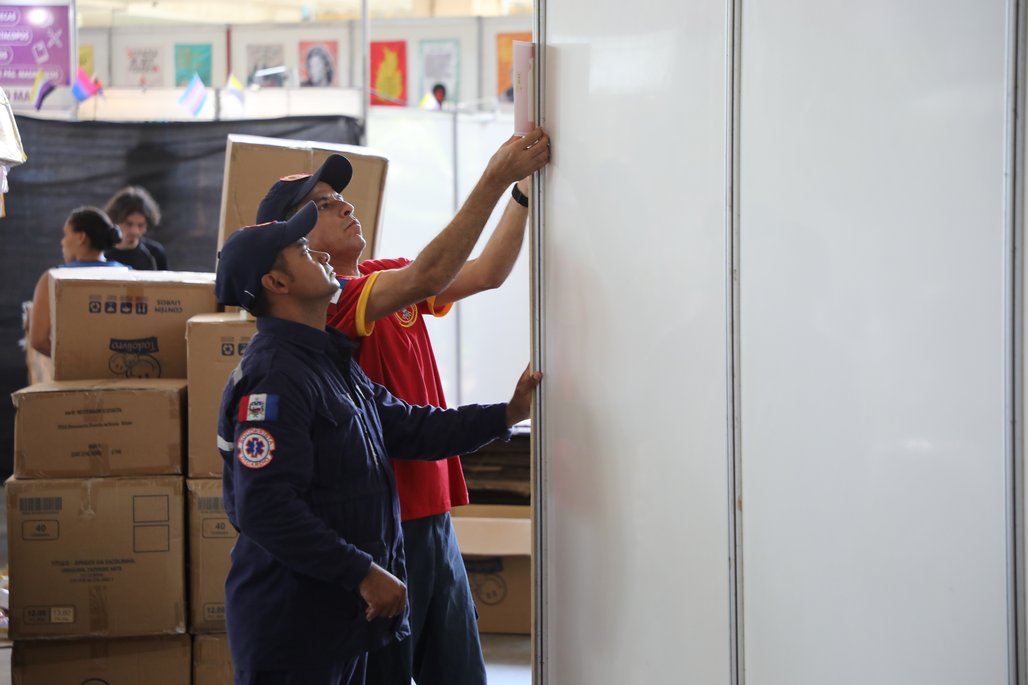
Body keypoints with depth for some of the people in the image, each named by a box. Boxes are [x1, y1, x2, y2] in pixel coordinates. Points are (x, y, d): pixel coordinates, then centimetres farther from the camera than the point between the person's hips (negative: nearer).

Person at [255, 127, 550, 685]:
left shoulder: (387, 278, 12)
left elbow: (488, 272, 9)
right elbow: (426, 278, -26)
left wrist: (523, 190, -4)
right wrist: (494, 179, -27)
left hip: (433, 518, 8)